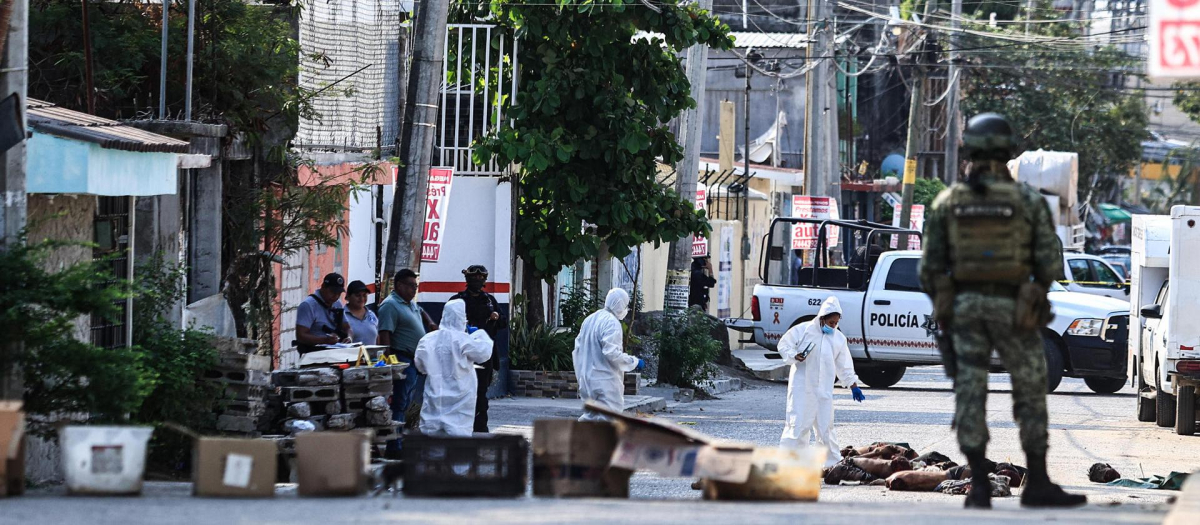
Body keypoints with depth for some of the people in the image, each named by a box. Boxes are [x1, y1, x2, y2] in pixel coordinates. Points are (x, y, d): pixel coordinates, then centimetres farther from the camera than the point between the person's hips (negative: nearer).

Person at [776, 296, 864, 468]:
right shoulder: (803, 330, -2)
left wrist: (854, 386, 14)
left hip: (824, 390, 4)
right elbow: (784, 345, 1)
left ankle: (833, 462, 15)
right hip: (802, 387, -4)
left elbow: (844, 366, 18)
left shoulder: (839, 338, 12)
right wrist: (794, 356, -18)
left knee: (826, 425, 8)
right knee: (798, 423, -10)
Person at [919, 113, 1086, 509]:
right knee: (1031, 393, 9)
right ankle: (1037, 484, 11)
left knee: (970, 396, 4)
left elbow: (931, 267, 0)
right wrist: (1037, 285, 16)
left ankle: (979, 487, 0)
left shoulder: (946, 202, -1)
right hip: (1013, 309, -2)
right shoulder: (1028, 201, -5)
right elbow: (1051, 263, -6)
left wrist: (941, 306, 15)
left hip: (964, 306, 2)